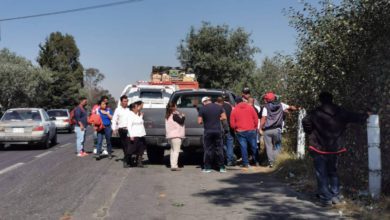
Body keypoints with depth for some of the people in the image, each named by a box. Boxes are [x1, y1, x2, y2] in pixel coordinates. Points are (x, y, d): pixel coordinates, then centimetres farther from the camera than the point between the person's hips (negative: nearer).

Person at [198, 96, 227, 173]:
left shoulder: (202, 109, -6)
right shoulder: (219, 107, 4)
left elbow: (199, 121, -8)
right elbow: (224, 117, 3)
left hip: (208, 131, -3)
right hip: (218, 130, 3)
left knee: (208, 149, 5)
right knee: (219, 149, 8)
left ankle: (207, 167, 7)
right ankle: (222, 167, 9)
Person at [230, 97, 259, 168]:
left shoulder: (234, 110, 1)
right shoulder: (250, 107, 3)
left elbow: (232, 124, 1)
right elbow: (256, 118, 1)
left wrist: (236, 128, 20)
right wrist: (255, 127, 14)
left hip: (240, 132, -1)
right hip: (251, 130, 1)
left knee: (243, 147, 3)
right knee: (254, 146, 12)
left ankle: (246, 163, 3)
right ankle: (256, 162, 20)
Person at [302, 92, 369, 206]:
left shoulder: (316, 113, -10)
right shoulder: (341, 112, 1)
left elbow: (305, 121, -21)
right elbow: (355, 117, 8)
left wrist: (310, 133, -3)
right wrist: (366, 115, 28)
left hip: (319, 148, -4)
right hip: (334, 148, 4)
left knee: (322, 174, 4)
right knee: (333, 172, 18)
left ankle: (326, 198, 4)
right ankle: (335, 196, 16)